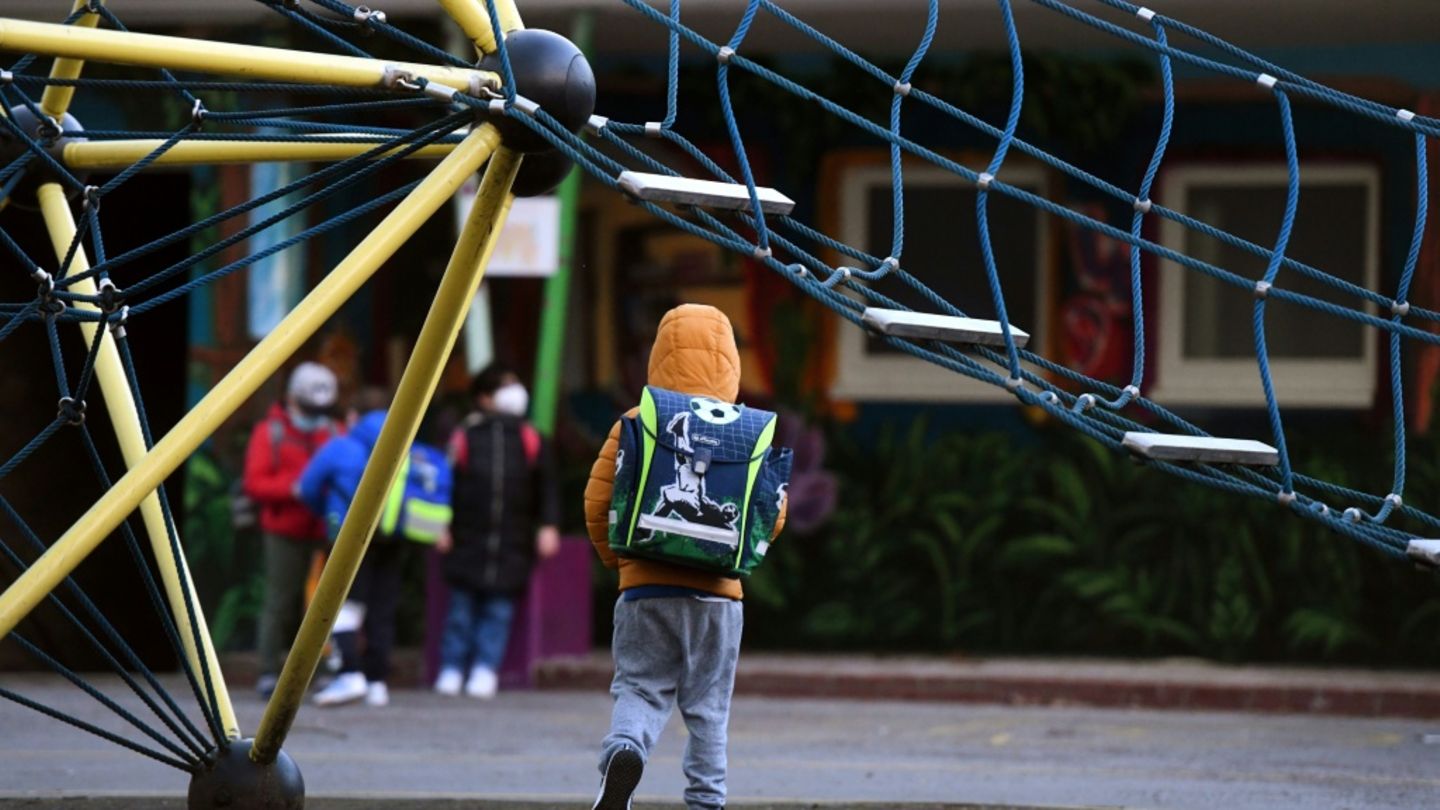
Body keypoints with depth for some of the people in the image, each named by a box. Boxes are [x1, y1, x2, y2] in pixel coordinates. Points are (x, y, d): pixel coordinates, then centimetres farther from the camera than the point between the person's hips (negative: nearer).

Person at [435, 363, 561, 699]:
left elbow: (547, 486, 9)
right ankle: (452, 669, 8)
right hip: (468, 542, -2)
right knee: (462, 606, 0)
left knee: (499, 609, 0)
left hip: (511, 544, 2)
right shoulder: (465, 437, 3)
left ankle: (485, 669, 5)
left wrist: (548, 526, -1)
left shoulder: (529, 439, 9)